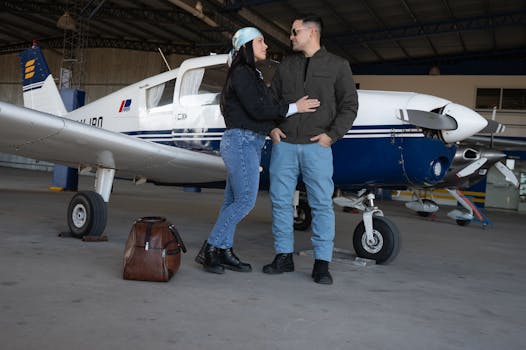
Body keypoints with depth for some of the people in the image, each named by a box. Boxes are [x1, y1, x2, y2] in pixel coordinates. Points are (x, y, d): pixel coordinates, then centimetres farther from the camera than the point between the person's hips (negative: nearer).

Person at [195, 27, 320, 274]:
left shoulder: (251, 74, 21)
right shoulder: (241, 73, -9)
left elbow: (265, 107, 16)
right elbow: (256, 110, -17)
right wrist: (294, 108, -12)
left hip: (249, 143, 9)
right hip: (241, 141, -9)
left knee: (233, 201, 8)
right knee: (246, 200, -10)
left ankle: (223, 251, 13)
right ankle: (209, 249, -3)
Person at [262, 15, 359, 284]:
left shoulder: (337, 65, 6)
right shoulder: (286, 66, 15)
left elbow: (349, 105, 2)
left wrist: (332, 134, -8)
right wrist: (272, 126, 3)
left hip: (316, 146, -3)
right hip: (284, 144, 4)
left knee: (322, 203, -4)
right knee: (280, 200, 4)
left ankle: (322, 263, 4)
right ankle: (284, 256, 15)